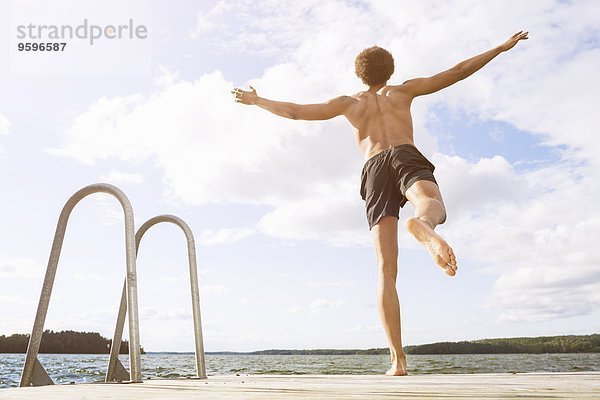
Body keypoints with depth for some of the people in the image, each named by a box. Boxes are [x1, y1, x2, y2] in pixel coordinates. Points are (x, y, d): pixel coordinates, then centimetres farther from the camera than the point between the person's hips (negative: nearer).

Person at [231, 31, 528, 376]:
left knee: (387, 270, -5)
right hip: (406, 156, 0)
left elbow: (295, 111, 28)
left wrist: (256, 100, 43)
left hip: (374, 171, 1)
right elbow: (456, 72, 29)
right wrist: (501, 48, 39)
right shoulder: (402, 90, 31)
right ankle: (423, 226, -71)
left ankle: (398, 359, -10)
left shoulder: (350, 102, 31)